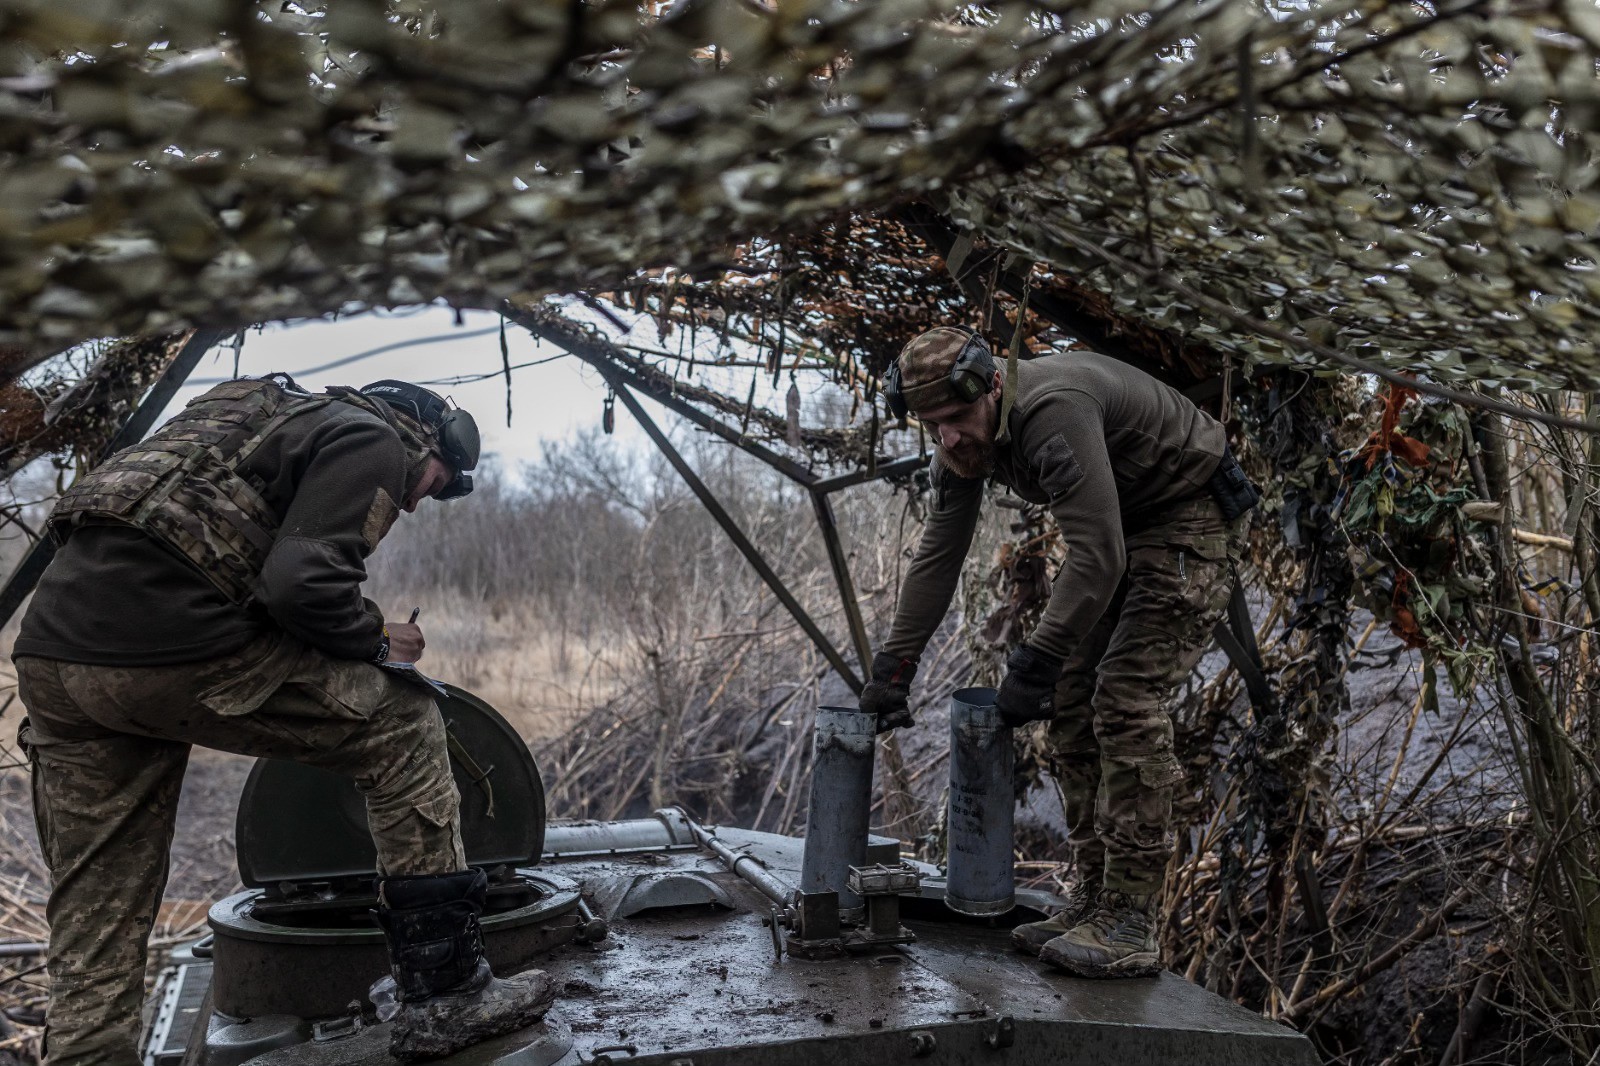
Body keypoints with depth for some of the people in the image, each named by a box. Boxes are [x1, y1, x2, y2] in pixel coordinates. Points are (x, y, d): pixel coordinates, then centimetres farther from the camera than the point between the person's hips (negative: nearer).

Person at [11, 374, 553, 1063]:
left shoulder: (275, 414, 32)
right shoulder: (371, 439, 3)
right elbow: (303, 584, -13)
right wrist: (377, 638, 5)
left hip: (49, 650, 9)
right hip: (167, 641, -9)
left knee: (93, 925, 13)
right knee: (402, 728, 4)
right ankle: (444, 997, 6)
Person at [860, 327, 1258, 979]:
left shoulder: (1054, 411, -33)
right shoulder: (963, 438, -6)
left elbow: (1098, 558, -36)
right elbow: (937, 556, -1)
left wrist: (1034, 665, -32)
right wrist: (892, 670, -3)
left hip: (1191, 522, -9)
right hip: (1119, 527, 9)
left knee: (1125, 701, -18)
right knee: (1072, 706, 2)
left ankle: (1129, 927, -13)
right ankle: (1093, 902, 10)